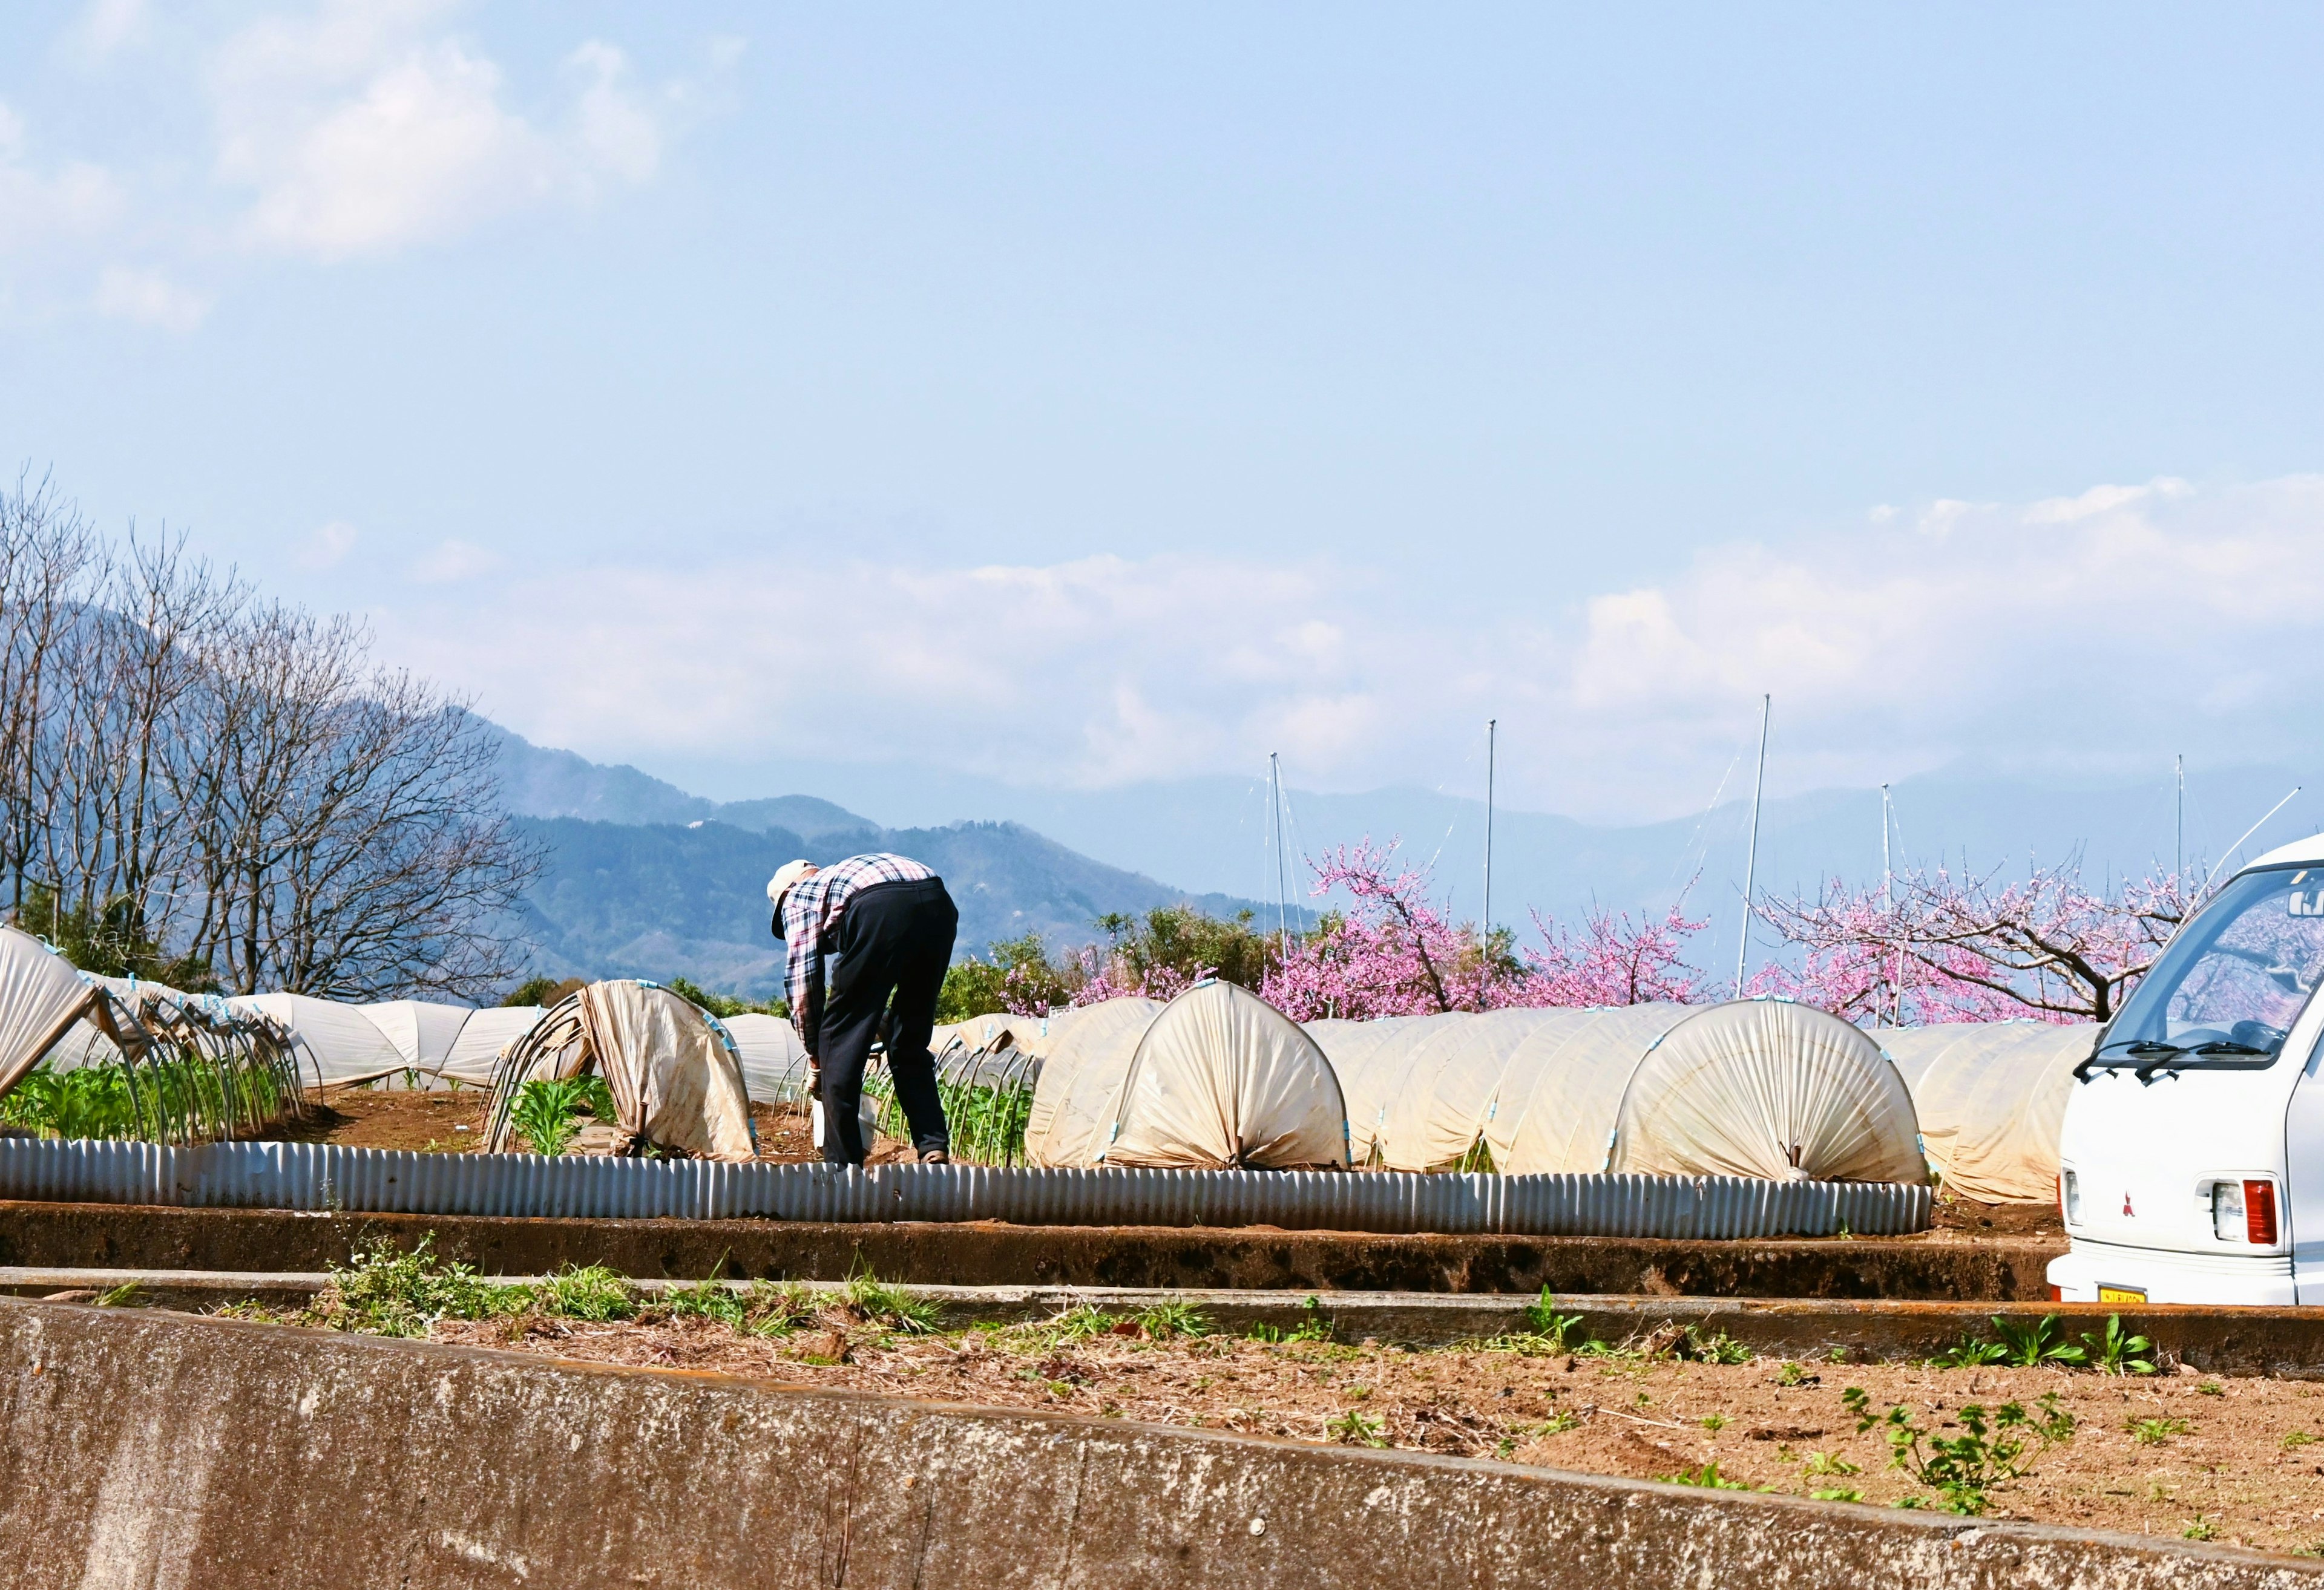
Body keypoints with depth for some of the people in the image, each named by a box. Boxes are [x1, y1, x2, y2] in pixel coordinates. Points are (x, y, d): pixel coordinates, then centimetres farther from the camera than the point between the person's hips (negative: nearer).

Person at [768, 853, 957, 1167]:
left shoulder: (796, 899, 28)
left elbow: (803, 980, 22)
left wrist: (815, 1060, 30)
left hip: (877, 909, -6)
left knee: (839, 1038, 9)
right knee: (911, 1045, 20)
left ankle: (842, 1162, 8)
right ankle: (934, 1147, 8)